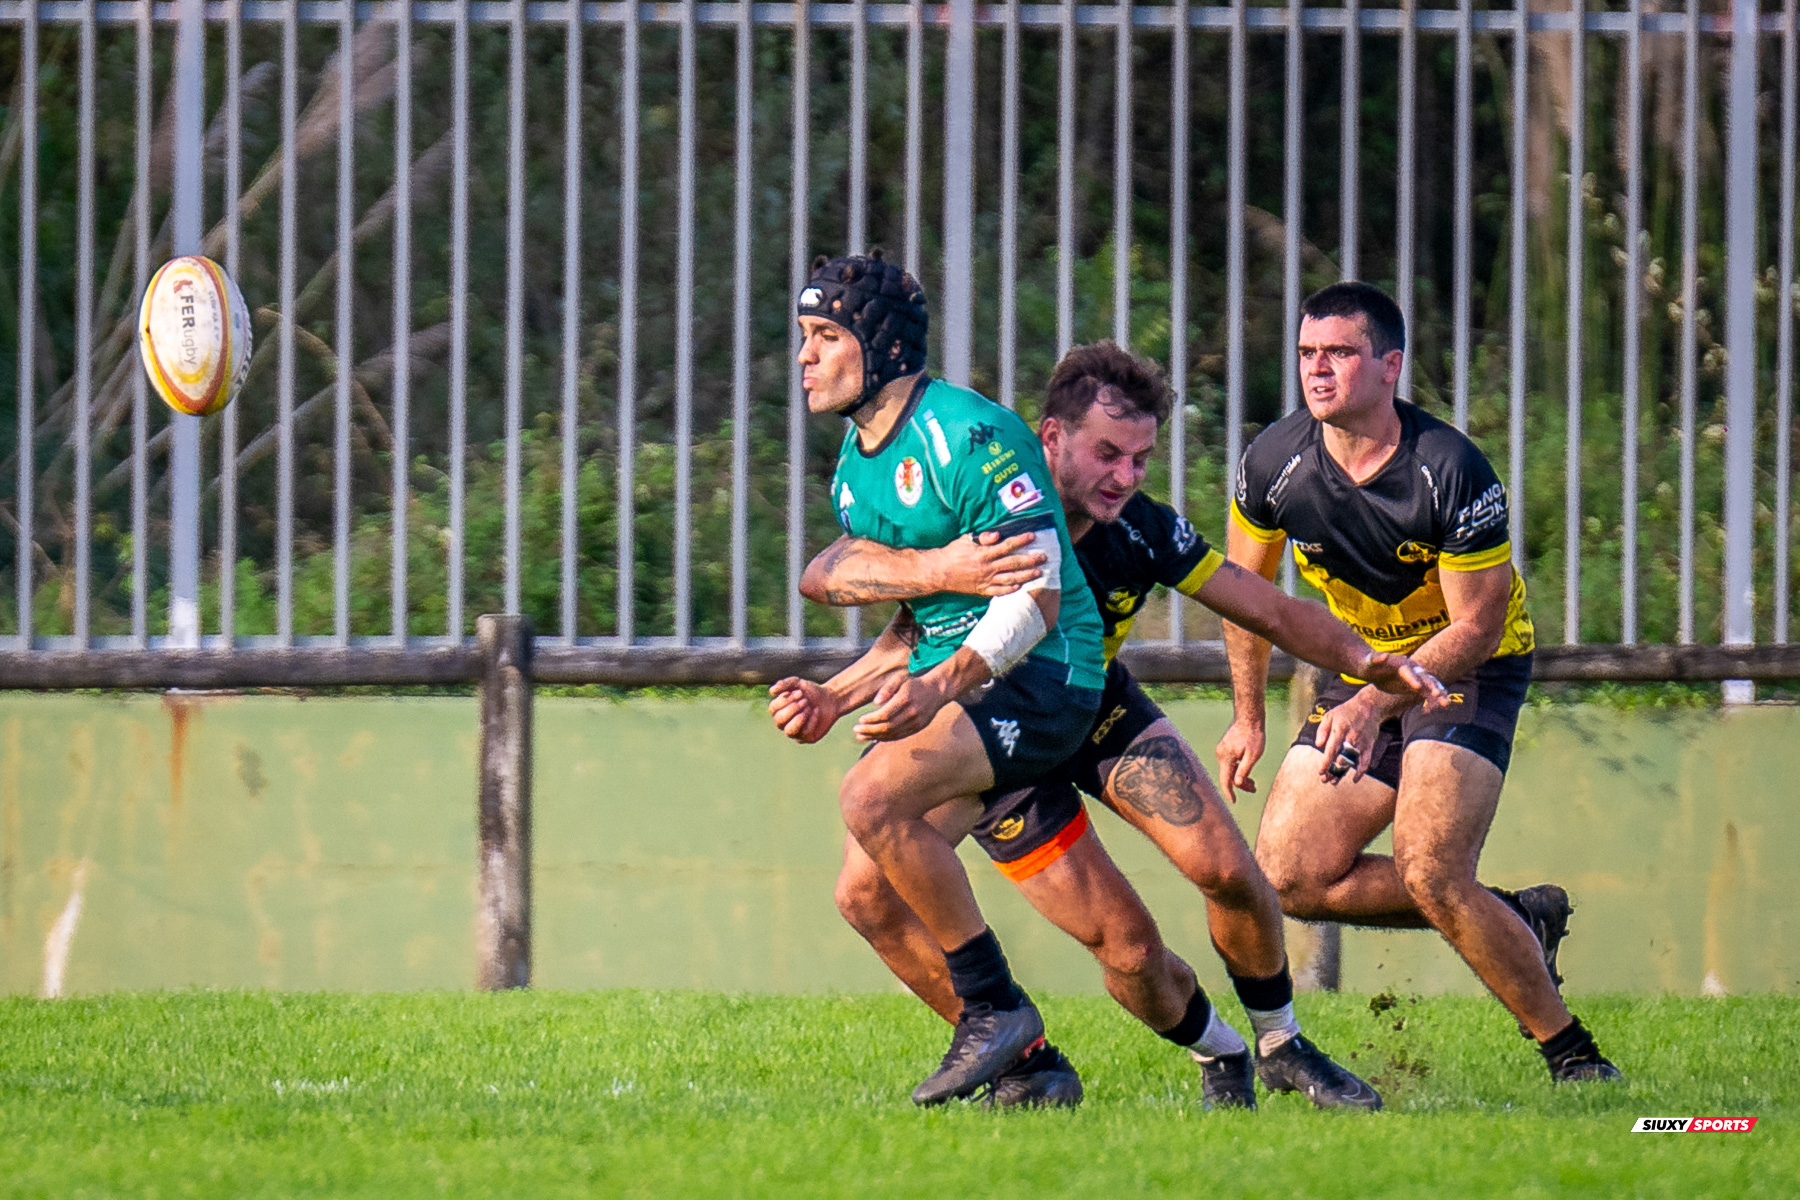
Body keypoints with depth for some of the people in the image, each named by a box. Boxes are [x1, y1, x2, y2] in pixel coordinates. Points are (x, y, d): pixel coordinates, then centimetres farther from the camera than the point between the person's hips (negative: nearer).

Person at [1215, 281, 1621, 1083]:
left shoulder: (1451, 470, -26)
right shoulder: (1274, 462, -12)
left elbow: (1478, 626, -20)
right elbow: (1245, 584, 7)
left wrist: (1376, 703, -30)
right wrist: (1248, 717, 11)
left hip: (1469, 672, -6)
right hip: (1365, 671, 6)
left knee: (1430, 875, -23)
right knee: (1287, 876, -4)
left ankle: (1571, 1054, -9)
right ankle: (1521, 920, 11)